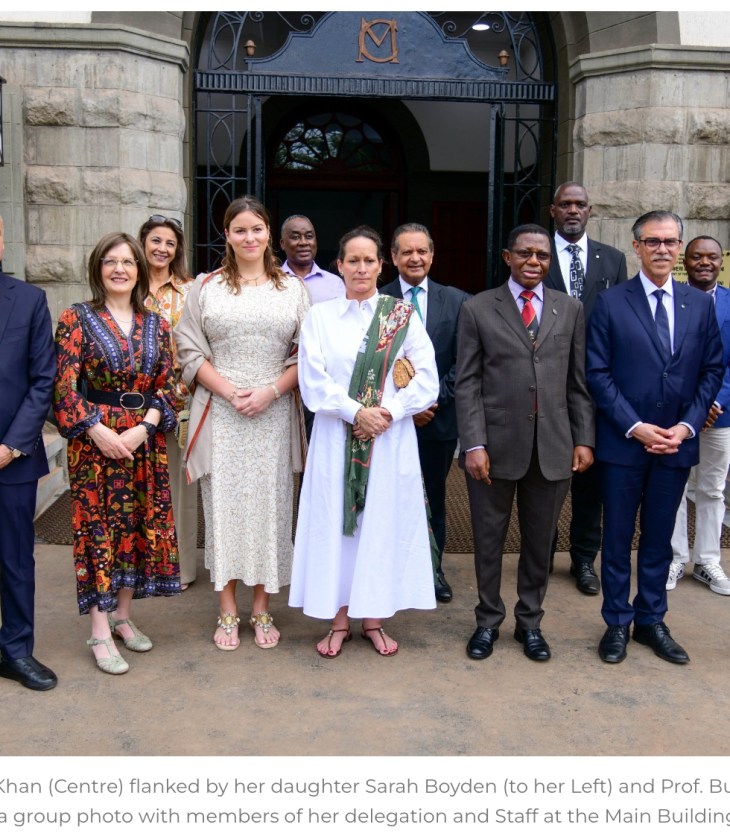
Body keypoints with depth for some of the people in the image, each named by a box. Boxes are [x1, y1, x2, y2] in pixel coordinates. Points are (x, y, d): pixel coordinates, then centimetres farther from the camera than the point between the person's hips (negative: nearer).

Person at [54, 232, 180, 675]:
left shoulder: (155, 324, 8)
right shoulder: (77, 319, -2)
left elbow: (167, 384, 5)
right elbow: (65, 384, -8)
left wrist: (142, 428, -10)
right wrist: (100, 431, -16)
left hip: (145, 439, 4)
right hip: (95, 439, -3)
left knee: (139, 526, 8)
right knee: (99, 527, 0)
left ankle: (122, 615, 24)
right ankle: (100, 632, 8)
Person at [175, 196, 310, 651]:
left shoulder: (293, 288, 8)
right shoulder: (206, 287, 7)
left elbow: (306, 353, 3)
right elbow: (190, 350, 2)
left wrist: (270, 391, -11)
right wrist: (230, 391, -11)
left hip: (274, 414, 1)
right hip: (220, 413, 0)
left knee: (269, 505, 4)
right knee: (223, 505, 3)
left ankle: (262, 608, 17)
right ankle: (228, 611, 14)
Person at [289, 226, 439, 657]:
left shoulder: (403, 315, 4)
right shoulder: (320, 316, 5)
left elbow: (427, 381, -1)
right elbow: (313, 382, -3)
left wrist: (387, 412, -13)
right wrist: (356, 412, -14)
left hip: (391, 439, 0)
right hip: (336, 439, 0)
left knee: (384, 522, 5)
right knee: (335, 522, 4)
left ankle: (374, 618, 19)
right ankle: (339, 619, 17)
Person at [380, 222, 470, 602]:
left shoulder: (457, 301, 2)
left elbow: (462, 362, -1)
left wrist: (435, 400, -11)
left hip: (439, 417, 2)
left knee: (435, 496, 14)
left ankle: (434, 568, 28)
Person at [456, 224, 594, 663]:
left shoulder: (570, 309, 8)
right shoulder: (478, 310, 0)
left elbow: (578, 381, 8)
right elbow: (468, 383, -3)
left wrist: (584, 439, 3)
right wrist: (474, 444, -10)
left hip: (553, 447, 2)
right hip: (496, 446, -2)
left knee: (540, 542, 13)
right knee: (489, 540, 10)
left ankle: (530, 622, 31)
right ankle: (489, 621, 29)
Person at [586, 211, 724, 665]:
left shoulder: (700, 304, 6)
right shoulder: (611, 302, -3)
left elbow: (712, 371, 6)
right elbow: (598, 373, -6)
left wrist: (688, 425, -6)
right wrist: (634, 427, -13)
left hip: (677, 442, 3)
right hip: (623, 441, -2)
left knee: (659, 536, 13)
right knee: (618, 536, 7)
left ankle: (652, 620, 27)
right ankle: (617, 623, 22)